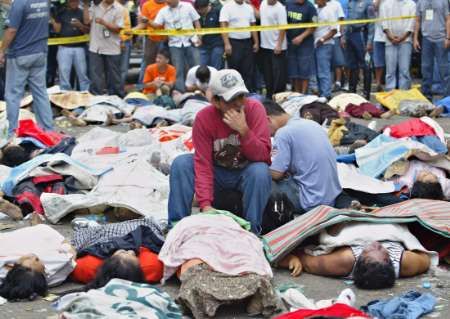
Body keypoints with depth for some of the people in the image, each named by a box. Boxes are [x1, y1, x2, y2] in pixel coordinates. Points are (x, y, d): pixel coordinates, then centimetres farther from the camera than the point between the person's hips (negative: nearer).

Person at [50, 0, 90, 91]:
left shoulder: (82, 13, 6)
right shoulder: (61, 13, 6)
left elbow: (87, 30, 4)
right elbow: (57, 29, 2)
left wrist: (80, 26, -14)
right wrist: (53, 21, -12)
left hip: (79, 47, 0)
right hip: (64, 47, 0)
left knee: (83, 73, 2)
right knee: (64, 73, -1)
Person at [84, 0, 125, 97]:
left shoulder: (118, 9, -5)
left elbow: (118, 28, -9)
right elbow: (87, 21, -3)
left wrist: (103, 22, -21)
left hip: (112, 49, -2)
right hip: (95, 47, 2)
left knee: (113, 76, 9)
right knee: (95, 76, 2)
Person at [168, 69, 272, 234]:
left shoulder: (254, 109, -20)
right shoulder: (204, 118, -18)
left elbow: (263, 156, -23)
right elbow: (203, 164, -20)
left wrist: (244, 130, -39)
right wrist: (205, 204, -32)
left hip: (246, 173, -1)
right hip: (217, 173, 2)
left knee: (260, 171, -34)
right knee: (181, 164, -20)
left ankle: (252, 229, -21)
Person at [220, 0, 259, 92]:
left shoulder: (249, 8, 10)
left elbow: (253, 26, 15)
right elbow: (223, 26, -12)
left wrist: (256, 42, 10)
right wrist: (227, 44, -20)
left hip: (247, 42, 5)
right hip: (234, 43, -5)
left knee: (249, 71, 5)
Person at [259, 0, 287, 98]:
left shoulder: (280, 8, -16)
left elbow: (283, 28, -18)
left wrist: (279, 45, -21)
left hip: (277, 47, -8)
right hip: (265, 45, 8)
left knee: (278, 72, -3)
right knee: (267, 72, 15)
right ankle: (269, 94, 25)